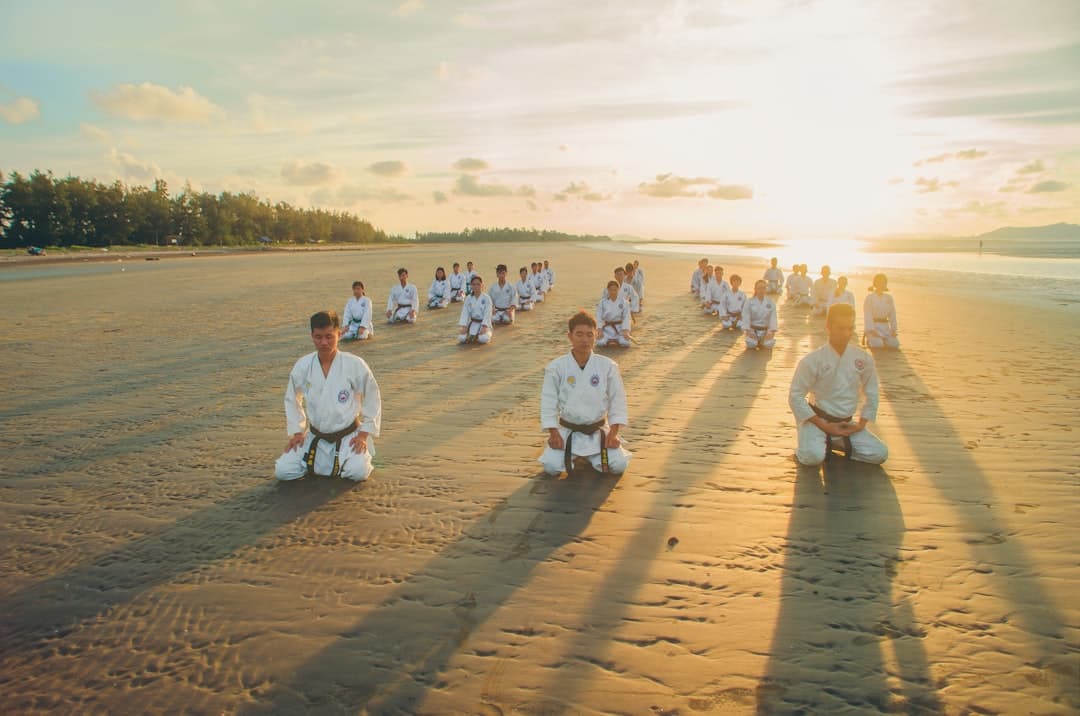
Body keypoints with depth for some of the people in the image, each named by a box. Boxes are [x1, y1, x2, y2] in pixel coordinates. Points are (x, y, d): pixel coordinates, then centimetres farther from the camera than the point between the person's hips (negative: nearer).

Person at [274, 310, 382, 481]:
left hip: (348, 436, -2)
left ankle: (344, 459, 11)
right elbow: (292, 400, 9)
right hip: (315, 438, 3)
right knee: (282, 471, -10)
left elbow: (372, 400, -5)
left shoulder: (355, 365, -15)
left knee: (358, 472, -25)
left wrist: (364, 434, -8)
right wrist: (296, 432, 3)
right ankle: (315, 461, 20)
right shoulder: (302, 366, -8)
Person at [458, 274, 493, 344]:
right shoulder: (468, 298, 2)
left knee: (484, 339, -32)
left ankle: (478, 336, 4)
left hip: (484, 324, -2)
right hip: (472, 324, 3)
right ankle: (471, 337, 12)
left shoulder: (486, 298, -7)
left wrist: (484, 327, -26)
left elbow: (487, 314, -14)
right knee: (461, 338, -21)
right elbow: (465, 313, -4)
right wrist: (463, 326, -17)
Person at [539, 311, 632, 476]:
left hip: (598, 431, 1)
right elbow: (548, 401, -6)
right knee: (552, 467, -18)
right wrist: (554, 433, -10)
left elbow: (617, 400, -3)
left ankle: (591, 455, 20)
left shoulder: (608, 366, -9)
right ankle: (573, 455, 19)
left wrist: (613, 433, -9)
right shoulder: (556, 367, -11)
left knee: (618, 465, -15)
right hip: (567, 431, 0)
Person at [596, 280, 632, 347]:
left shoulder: (624, 302, -6)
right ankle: (608, 340, 15)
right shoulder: (602, 302, -5)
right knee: (601, 343, -22)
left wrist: (625, 331, -17)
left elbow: (626, 317, -7)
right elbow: (599, 317, -4)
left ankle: (617, 340, 16)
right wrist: (600, 330, -14)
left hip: (620, 328, 0)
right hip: (607, 328, 0)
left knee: (625, 343, -21)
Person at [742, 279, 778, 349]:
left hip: (765, 330, 1)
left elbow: (773, 317, -6)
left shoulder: (770, 302, 0)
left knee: (768, 344, -26)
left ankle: (762, 342, 12)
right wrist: (746, 330, -24)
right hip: (753, 329, -1)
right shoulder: (749, 301, -4)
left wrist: (772, 331, -21)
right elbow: (746, 317, -11)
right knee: (752, 344, -28)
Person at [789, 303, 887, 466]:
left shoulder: (863, 359, -4)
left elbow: (872, 393, 9)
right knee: (813, 457, -30)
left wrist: (861, 424, 0)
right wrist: (823, 426, -15)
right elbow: (795, 397, -14)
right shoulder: (812, 360, -17)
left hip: (846, 423, 5)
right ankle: (821, 443, 5)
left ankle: (835, 442, 11)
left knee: (880, 454, -9)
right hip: (819, 420, -5)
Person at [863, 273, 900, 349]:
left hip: (885, 327, 5)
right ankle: (870, 340, 8)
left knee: (894, 344, -13)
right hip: (873, 326, -5)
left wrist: (894, 329, 0)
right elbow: (868, 315, -11)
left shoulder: (889, 298, 9)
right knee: (877, 344, -26)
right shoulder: (870, 297, -5)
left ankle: (883, 340, 18)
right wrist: (871, 330, -19)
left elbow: (892, 315, 9)